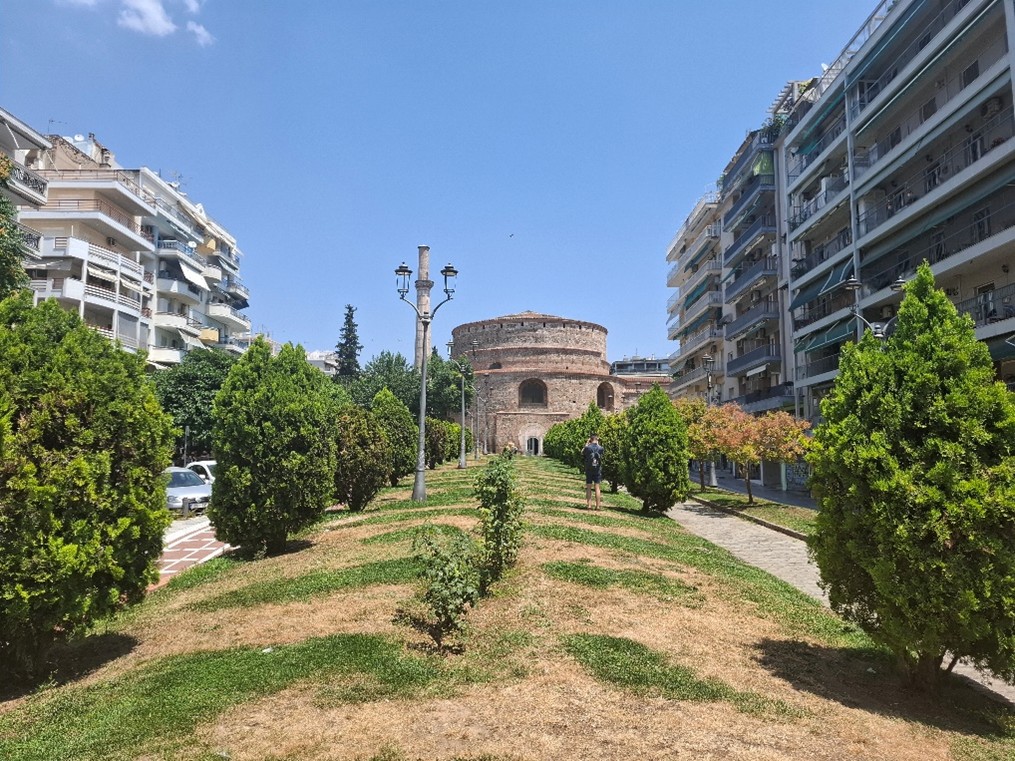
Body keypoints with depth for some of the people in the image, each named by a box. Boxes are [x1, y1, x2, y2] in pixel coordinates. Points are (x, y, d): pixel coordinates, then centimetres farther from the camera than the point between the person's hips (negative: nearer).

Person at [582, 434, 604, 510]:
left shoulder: (587, 448, -12)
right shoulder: (600, 448, -6)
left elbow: (582, 453, 8)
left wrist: (587, 443, 8)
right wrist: (598, 443, 16)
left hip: (589, 470, -1)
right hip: (598, 470, 1)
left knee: (588, 487, 6)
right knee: (597, 487, 6)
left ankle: (589, 505, 3)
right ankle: (598, 506, 5)